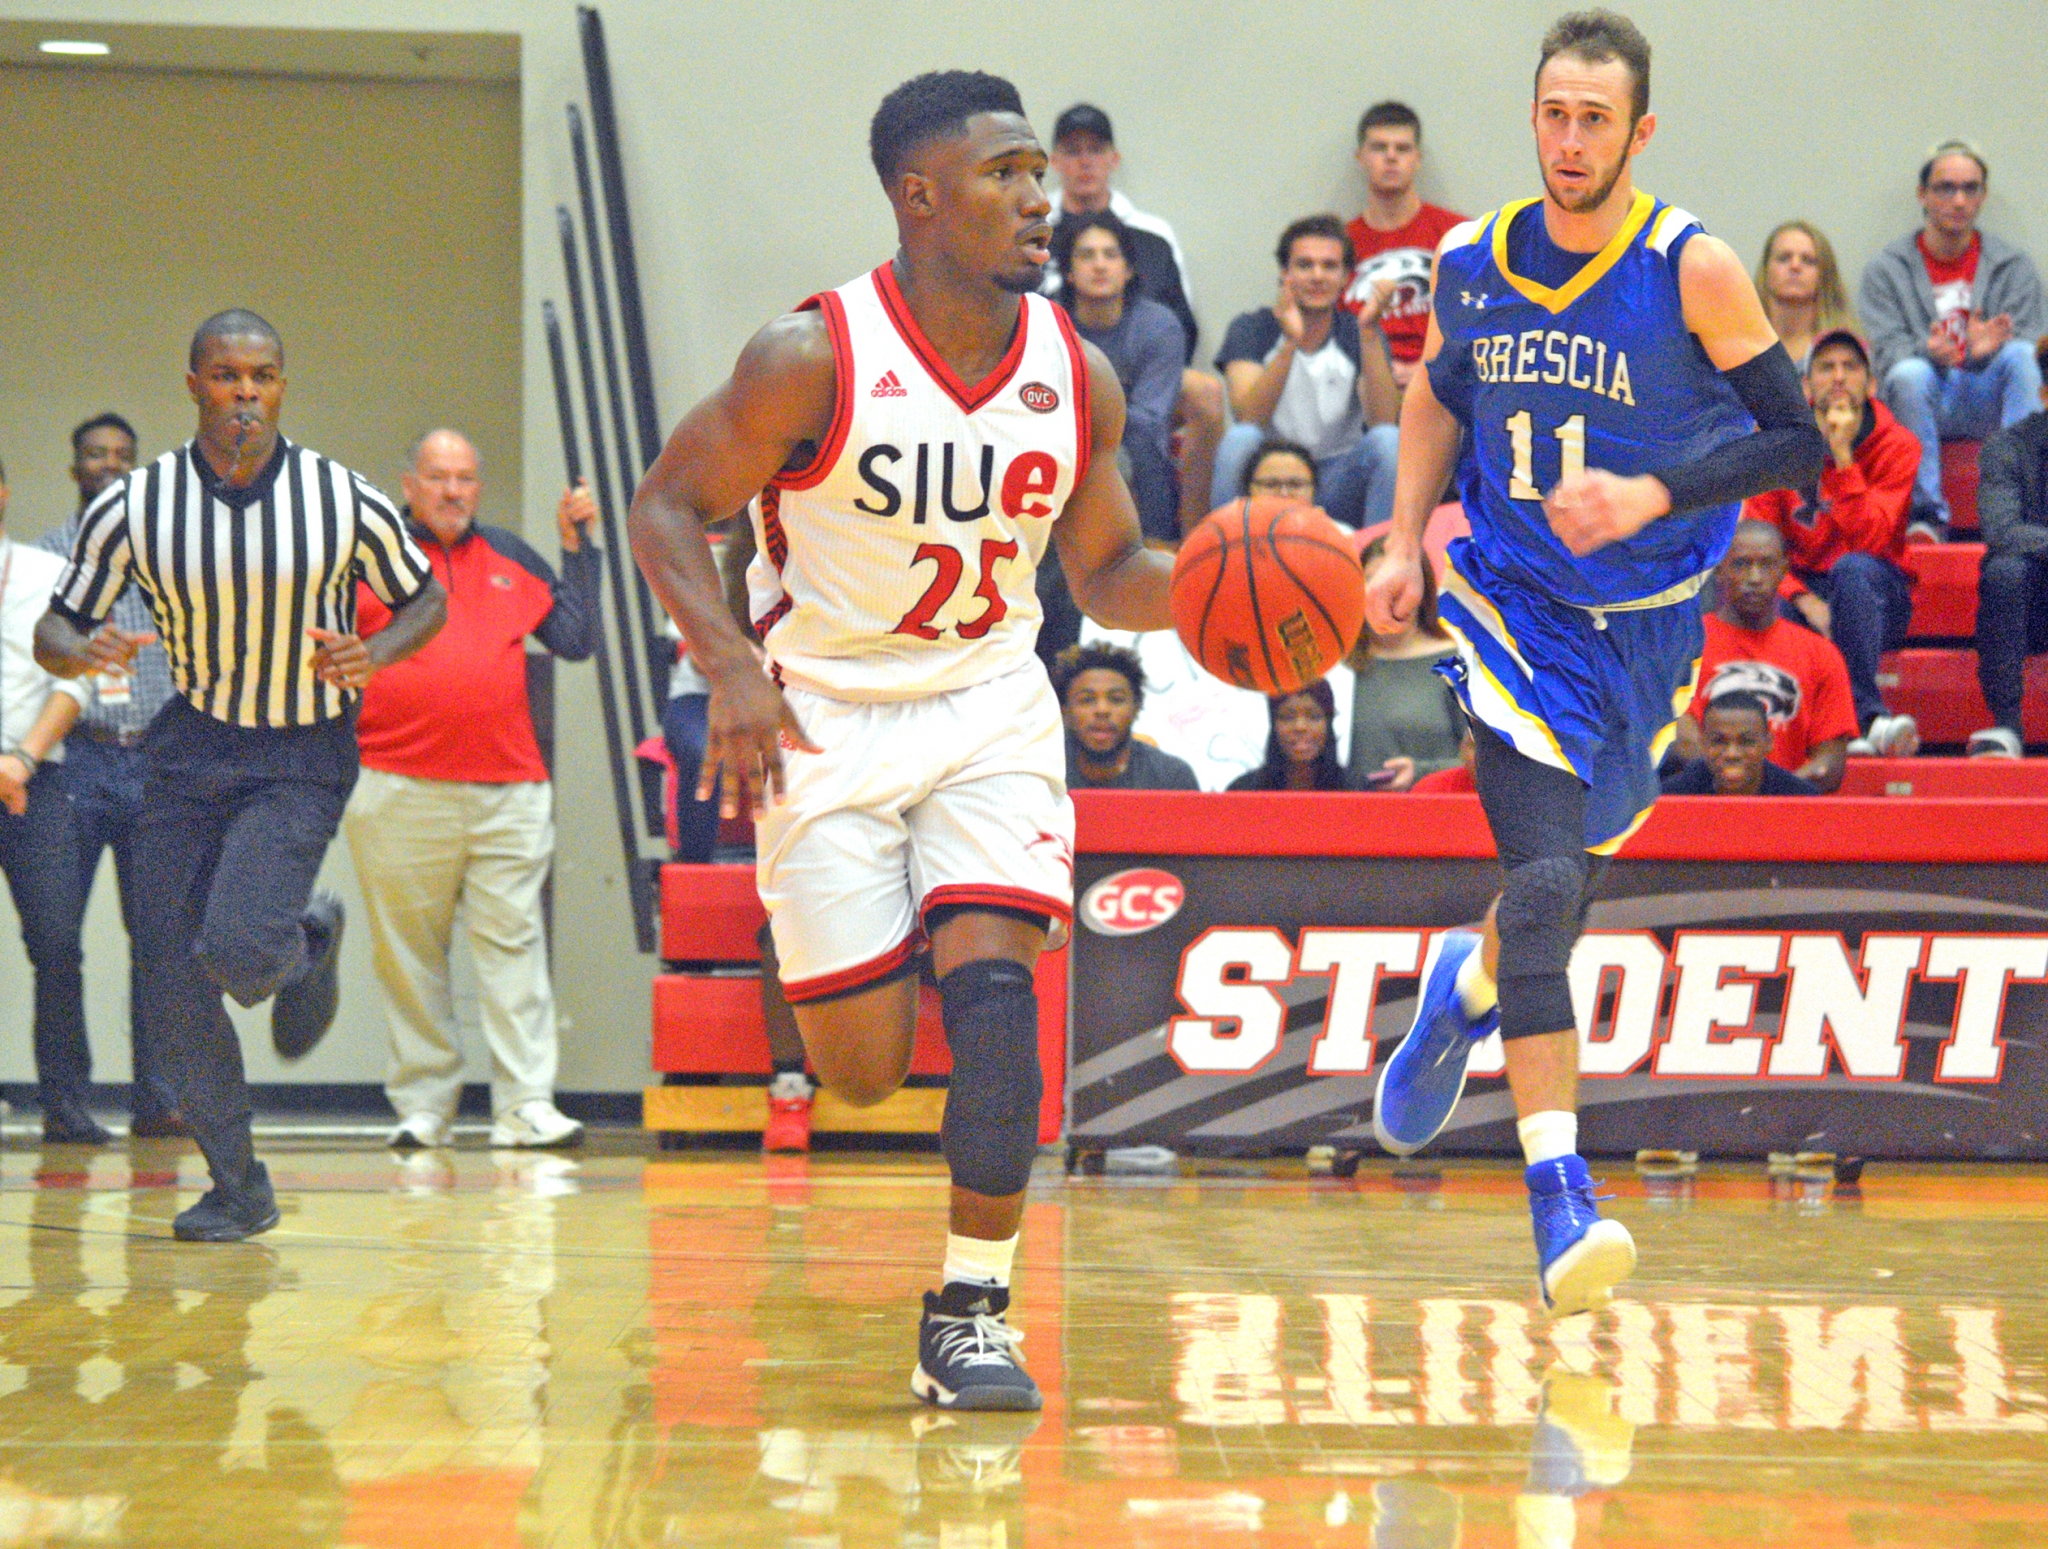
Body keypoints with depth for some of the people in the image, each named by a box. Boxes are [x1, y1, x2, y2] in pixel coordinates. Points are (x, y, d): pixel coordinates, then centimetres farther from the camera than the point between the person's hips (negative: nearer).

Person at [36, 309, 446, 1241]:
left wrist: (376, 653, -14)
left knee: (238, 947, -23)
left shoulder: (345, 501, -8)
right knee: (174, 985, -3)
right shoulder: (133, 508, -6)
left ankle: (308, 944, 15)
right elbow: (54, 631, 3)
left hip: (302, 756, -2)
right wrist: (84, 651, -21)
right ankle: (237, 1189, 14)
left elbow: (425, 598, 7)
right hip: (191, 747, 2)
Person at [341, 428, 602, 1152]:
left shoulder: (509, 558, 17)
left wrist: (578, 548, 12)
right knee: (408, 952, 1)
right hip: (399, 792, -2)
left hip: (508, 792, 2)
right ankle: (422, 1105, 8)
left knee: (514, 942, -6)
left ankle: (526, 1105, -9)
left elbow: (576, 639, 17)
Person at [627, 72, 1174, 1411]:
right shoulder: (816, 359, -16)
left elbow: (1108, 574, 7)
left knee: (993, 981, -20)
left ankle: (972, 1313, -11)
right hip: (826, 713, -3)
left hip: (991, 706, 3)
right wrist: (732, 671, -21)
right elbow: (668, 509, -7)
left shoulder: (1078, 376, -4)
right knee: (865, 1069, -5)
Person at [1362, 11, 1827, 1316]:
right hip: (1513, 612, 0)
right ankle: (1560, 1198, -20)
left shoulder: (1694, 270, -13)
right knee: (1544, 888, -17)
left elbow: (1797, 439, -12)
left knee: (1570, 884, 14)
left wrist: (1650, 497, -24)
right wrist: (1406, 545, 9)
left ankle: (1467, 989, 50)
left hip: (1645, 631, 0)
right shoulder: (1473, 263, -2)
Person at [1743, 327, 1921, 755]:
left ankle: (1862, 716, -42)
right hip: (1801, 589, 1)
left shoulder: (1898, 446, -5)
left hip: (1876, 596, -1)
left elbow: (1869, 541, -18)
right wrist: (1803, 599, -18)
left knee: (1853, 568, -37)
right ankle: (1871, 719, -37)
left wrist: (1842, 457, -24)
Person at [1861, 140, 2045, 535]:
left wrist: (1986, 351, -24)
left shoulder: (2014, 266, 10)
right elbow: (1889, 353, -3)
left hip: (1987, 403, 1)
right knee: (1910, 375, -35)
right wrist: (1930, 354, -28)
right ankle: (1926, 512, -30)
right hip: (1926, 403, -1)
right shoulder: (1885, 270, 7)